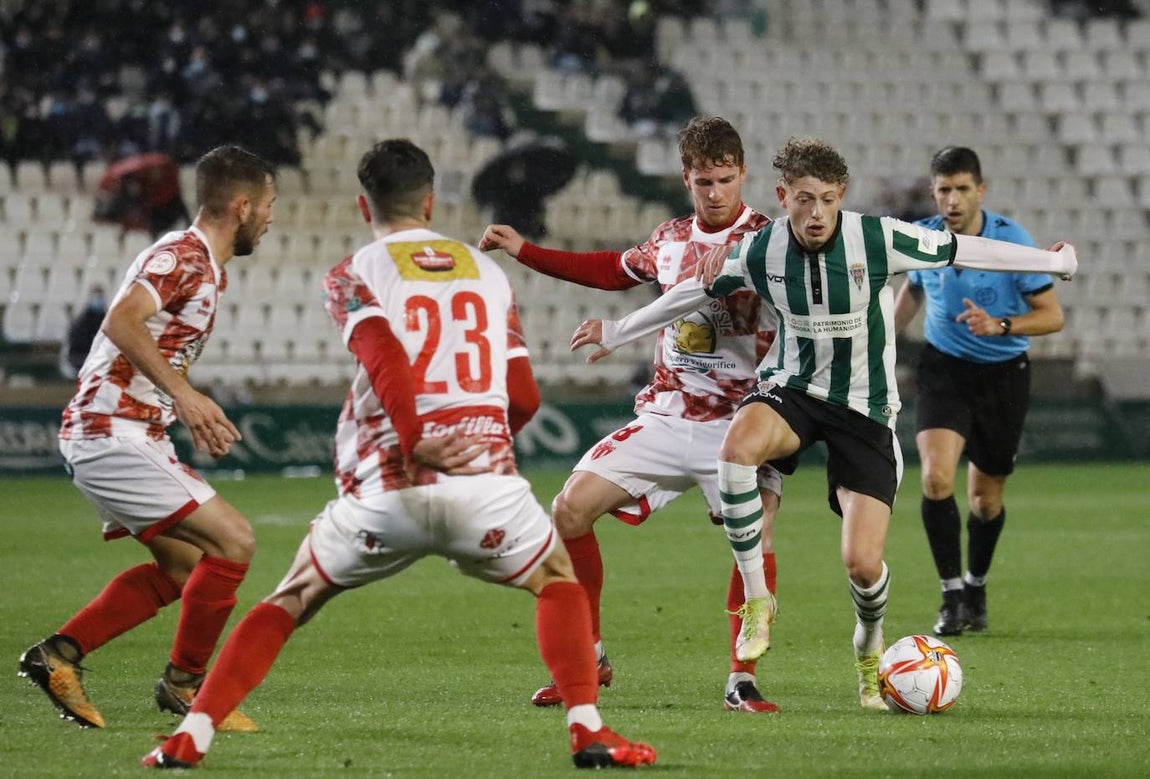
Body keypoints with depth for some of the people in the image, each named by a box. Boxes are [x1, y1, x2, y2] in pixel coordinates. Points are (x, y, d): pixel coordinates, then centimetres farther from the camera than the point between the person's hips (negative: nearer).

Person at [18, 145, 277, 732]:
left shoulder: (206, 267, 18)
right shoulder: (182, 257, -14)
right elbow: (121, 323, -29)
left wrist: (193, 415, 19)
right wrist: (183, 394, -33)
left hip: (128, 435, 11)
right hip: (112, 436, -11)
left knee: (186, 564, 13)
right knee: (233, 541, -12)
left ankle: (58, 654, 13)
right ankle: (185, 683, 0)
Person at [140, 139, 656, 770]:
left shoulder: (353, 276, 7)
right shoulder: (488, 271, 17)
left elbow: (384, 354, -14)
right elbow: (524, 397, 16)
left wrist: (415, 444, -16)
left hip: (386, 490, -1)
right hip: (485, 485, 1)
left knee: (291, 600, 18)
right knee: (558, 577, 27)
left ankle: (191, 736, 7)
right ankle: (587, 730, 8)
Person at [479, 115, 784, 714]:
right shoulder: (671, 239, 9)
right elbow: (616, 271, 28)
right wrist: (523, 251, 29)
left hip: (737, 423, -5)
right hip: (665, 415, 5)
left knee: (754, 535, -25)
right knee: (570, 508, -5)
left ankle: (742, 681, -13)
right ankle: (587, 659, 8)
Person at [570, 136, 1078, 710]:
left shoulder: (877, 239, -16)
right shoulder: (760, 252, -9)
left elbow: (959, 251, -3)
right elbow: (693, 291, 9)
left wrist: (1052, 261, 7)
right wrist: (617, 333, 17)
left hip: (864, 409, -1)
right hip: (791, 388, 1)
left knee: (862, 563, -12)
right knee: (737, 446, -36)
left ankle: (870, 647, 26)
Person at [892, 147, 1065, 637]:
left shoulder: (1012, 241, -17)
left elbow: (1052, 315, -15)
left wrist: (1000, 325, -31)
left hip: (1003, 374, -1)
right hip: (943, 370, 1)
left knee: (986, 498, 9)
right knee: (936, 477, -21)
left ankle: (976, 587, 36)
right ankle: (952, 596, -13)